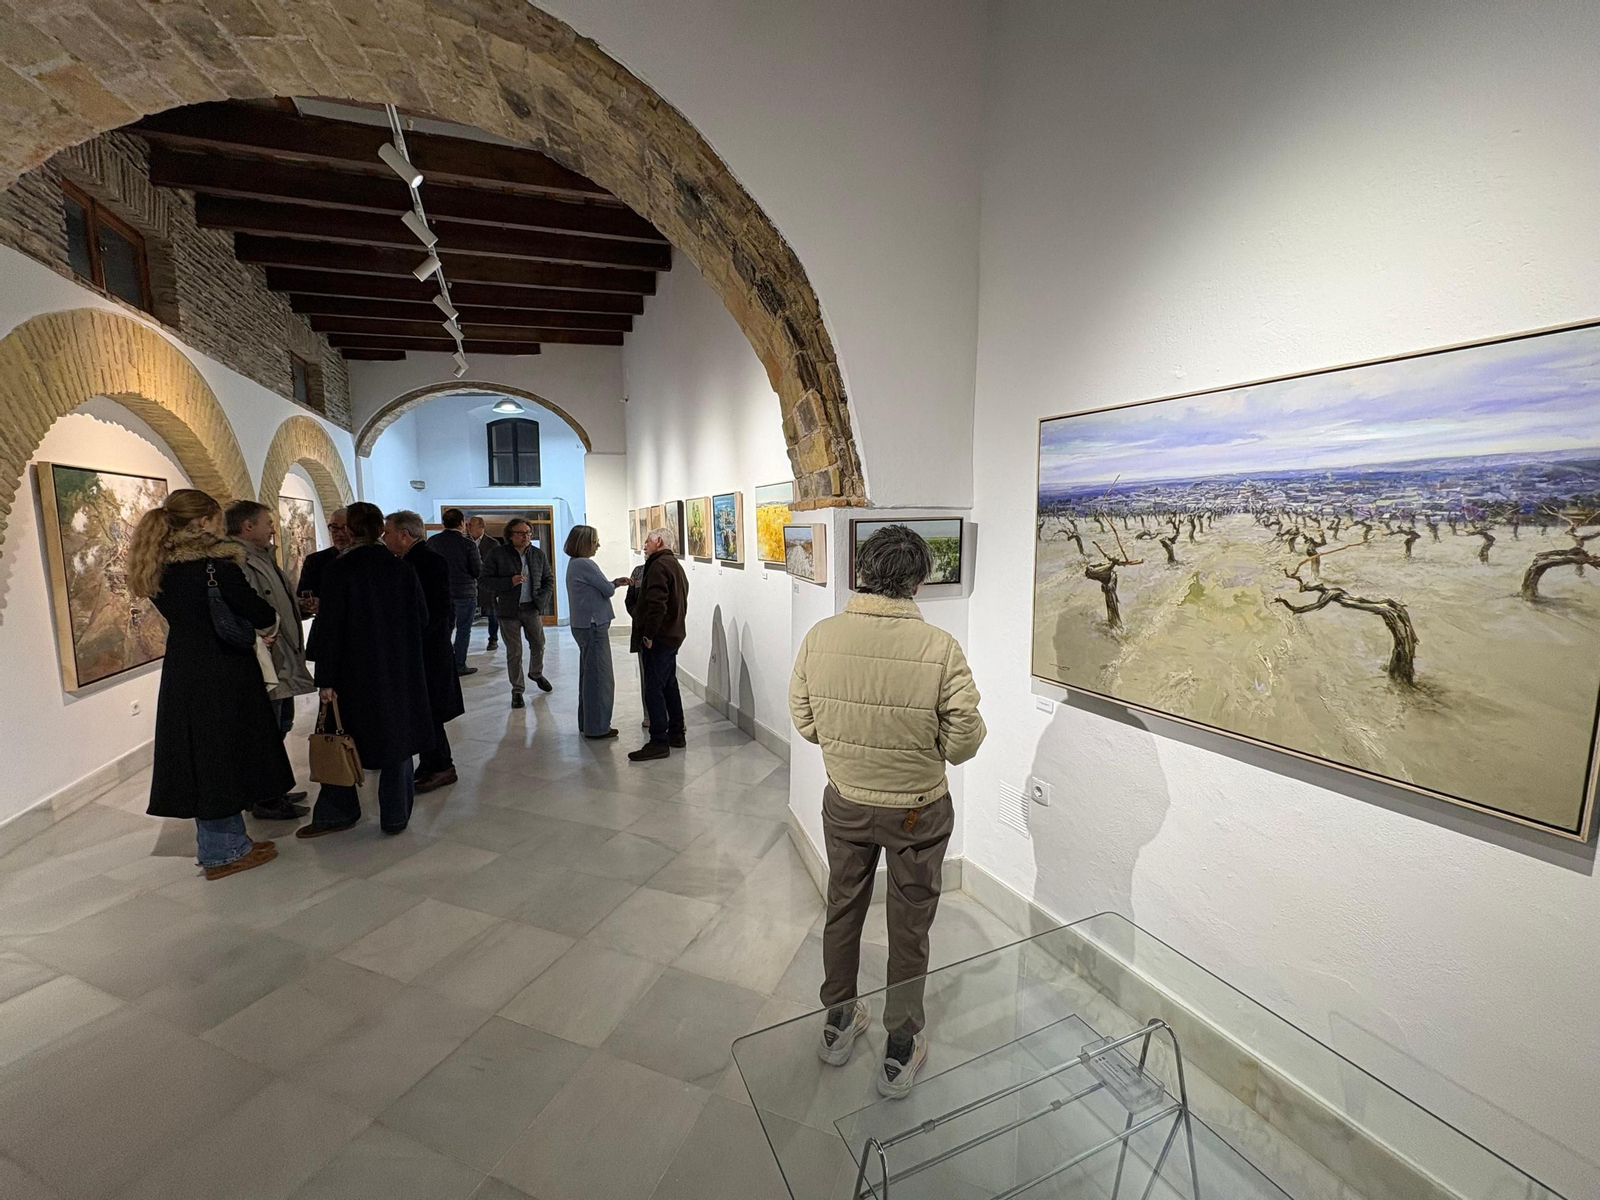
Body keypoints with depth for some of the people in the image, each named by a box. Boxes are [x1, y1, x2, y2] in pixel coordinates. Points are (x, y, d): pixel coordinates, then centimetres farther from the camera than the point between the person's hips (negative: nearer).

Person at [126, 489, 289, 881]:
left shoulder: (160, 568, 6)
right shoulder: (216, 564, -17)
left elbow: (192, 616, 11)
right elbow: (259, 614, -15)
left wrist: (252, 629, 9)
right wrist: (269, 623, 7)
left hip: (181, 675, 7)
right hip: (222, 676, -7)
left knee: (199, 757, 15)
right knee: (225, 755, 4)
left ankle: (216, 845, 28)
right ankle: (226, 852, 16)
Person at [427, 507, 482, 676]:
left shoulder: (432, 541, -1)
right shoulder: (468, 544, -14)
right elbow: (477, 571, -11)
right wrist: (479, 557, 6)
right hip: (465, 591, -4)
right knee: (463, 629, 4)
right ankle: (459, 666, 8)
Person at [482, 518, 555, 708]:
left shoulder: (538, 554, 4)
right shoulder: (498, 554, -5)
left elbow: (549, 580, 11)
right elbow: (485, 579, -6)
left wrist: (542, 603, -1)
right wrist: (510, 581, -20)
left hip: (532, 608, 3)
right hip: (508, 609, -3)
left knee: (538, 644, 14)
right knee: (514, 652, 3)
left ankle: (536, 673, 42)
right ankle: (517, 690, 15)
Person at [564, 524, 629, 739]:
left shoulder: (575, 564, 13)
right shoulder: (585, 564, -18)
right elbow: (608, 590, -12)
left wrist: (613, 583, 8)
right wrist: (614, 585, 8)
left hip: (583, 625, 10)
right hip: (593, 626, -10)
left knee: (589, 675, 17)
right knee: (599, 677, -1)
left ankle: (587, 722, 26)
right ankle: (597, 727, 7)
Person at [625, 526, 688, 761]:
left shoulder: (659, 566, -15)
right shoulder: (675, 565, 19)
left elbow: (657, 604, -24)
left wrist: (649, 634, -19)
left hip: (658, 638, -11)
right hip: (673, 635, 11)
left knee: (653, 689, -6)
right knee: (669, 685, 17)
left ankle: (659, 742, -3)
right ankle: (676, 734, 25)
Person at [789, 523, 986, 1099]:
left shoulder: (821, 637, -15)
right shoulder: (939, 647, -24)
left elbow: (804, 722, -5)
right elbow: (964, 742, -16)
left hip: (844, 803, 3)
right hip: (917, 810, -2)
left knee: (842, 912, 24)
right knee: (909, 931, 18)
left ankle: (839, 1024, 46)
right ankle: (900, 1054, 37)